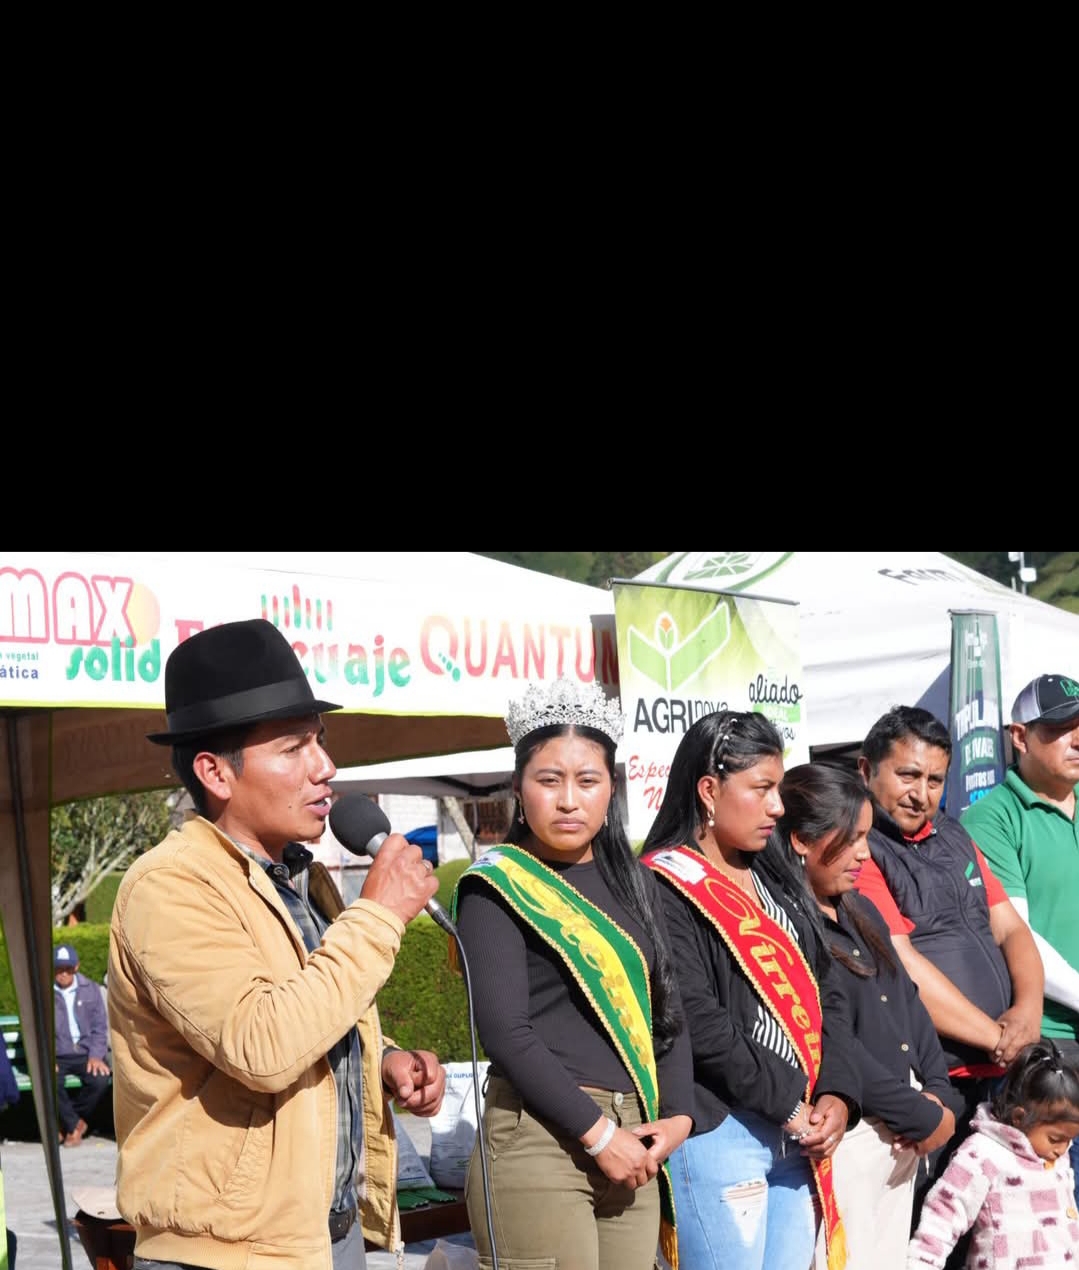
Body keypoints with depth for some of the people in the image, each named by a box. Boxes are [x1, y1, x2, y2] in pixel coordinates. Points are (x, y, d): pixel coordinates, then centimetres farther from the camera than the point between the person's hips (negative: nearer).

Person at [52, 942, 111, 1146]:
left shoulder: (91, 989, 10)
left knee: (101, 1079, -31)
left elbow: (100, 1026, 7)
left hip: (86, 1054, 1)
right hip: (56, 1056, -1)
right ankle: (75, 1124, -10)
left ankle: (67, 1121, -6)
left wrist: (96, 1055, -10)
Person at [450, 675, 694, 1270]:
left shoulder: (634, 884, 15)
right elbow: (505, 1031, -13)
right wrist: (598, 1133, -14)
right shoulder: (496, 886, -4)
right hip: (538, 1138, -6)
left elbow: (666, 1011, 15)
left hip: (633, 1141, 6)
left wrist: (677, 1115, -1)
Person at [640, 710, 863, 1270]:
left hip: (797, 1133, 8)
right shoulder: (666, 889, -9)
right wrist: (788, 1104, -13)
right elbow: (697, 1023, -17)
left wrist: (836, 1093, -3)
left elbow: (827, 992, 13)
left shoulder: (775, 882, 16)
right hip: (718, 1133, -8)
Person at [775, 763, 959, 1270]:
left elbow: (908, 1001, 17)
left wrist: (937, 1093, 1)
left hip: (901, 1133, 9)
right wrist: (923, 1117, -12)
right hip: (845, 1135, -9)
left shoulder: (861, 912, 14)